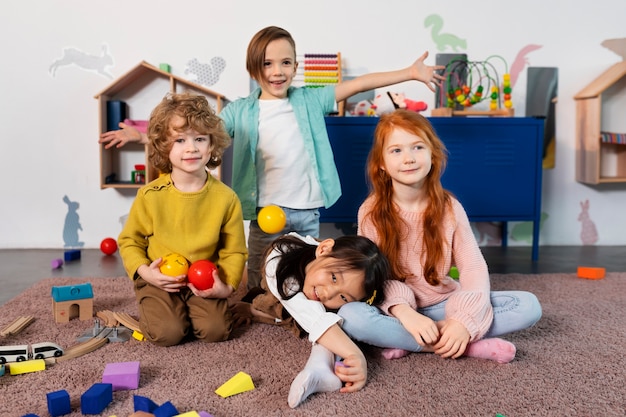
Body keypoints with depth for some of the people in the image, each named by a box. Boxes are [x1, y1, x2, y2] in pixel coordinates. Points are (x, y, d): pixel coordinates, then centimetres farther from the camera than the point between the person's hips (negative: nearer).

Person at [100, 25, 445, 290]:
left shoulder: (310, 101, 2)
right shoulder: (241, 111, 0)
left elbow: (356, 84, 0)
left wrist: (410, 72, -1)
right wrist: (142, 134, -6)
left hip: (308, 210, 1)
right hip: (266, 210, 0)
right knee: (257, 284, 12)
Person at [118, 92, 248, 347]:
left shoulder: (226, 198, -9)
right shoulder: (150, 195, -11)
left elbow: (234, 250, -1)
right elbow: (129, 240, 1)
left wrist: (227, 285, -15)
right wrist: (144, 272, -16)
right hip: (159, 280, -1)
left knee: (216, 330, -16)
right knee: (167, 333, -18)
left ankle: (190, 310, 16)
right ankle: (153, 309, 16)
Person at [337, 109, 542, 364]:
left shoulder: (450, 208, -5)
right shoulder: (371, 212, -9)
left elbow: (473, 267, -9)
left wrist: (465, 321, -26)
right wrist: (403, 312, -31)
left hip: (443, 304, 2)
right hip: (396, 310, -1)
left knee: (528, 306, -15)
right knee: (350, 316, -34)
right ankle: (473, 345, -24)